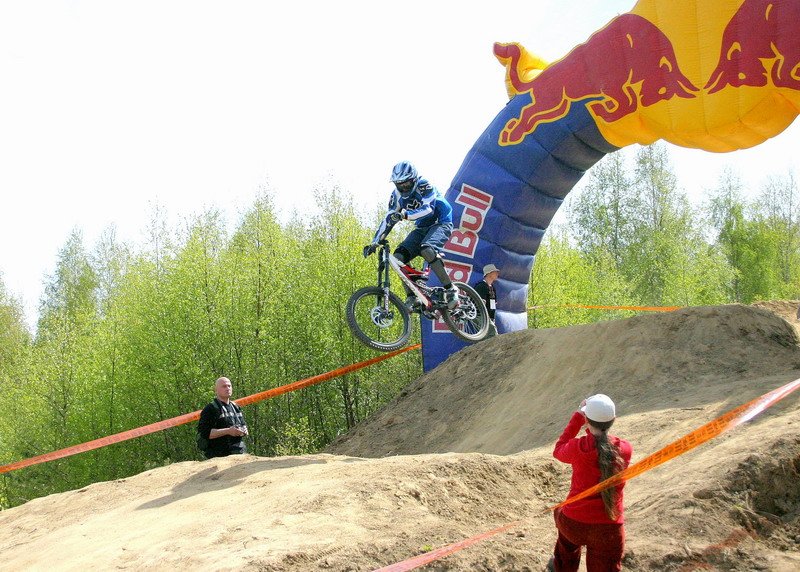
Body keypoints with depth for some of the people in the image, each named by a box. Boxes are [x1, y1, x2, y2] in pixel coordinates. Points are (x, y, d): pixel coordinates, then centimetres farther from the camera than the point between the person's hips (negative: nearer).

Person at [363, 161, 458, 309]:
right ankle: (412, 298, -10)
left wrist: (405, 215, -48)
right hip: (421, 228, 7)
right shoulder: (397, 195, 0)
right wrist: (374, 243, -8)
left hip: (441, 224, -7)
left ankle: (451, 289, -28)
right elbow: (388, 219, 1)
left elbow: (428, 208, -34)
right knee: (399, 256, -16)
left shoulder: (424, 186, -18)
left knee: (426, 249, -37)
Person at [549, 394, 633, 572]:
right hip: (610, 530, 0)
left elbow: (558, 451, 8)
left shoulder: (577, 447, -16)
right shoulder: (625, 449, -11)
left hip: (574, 524, 1)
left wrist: (577, 418, 9)